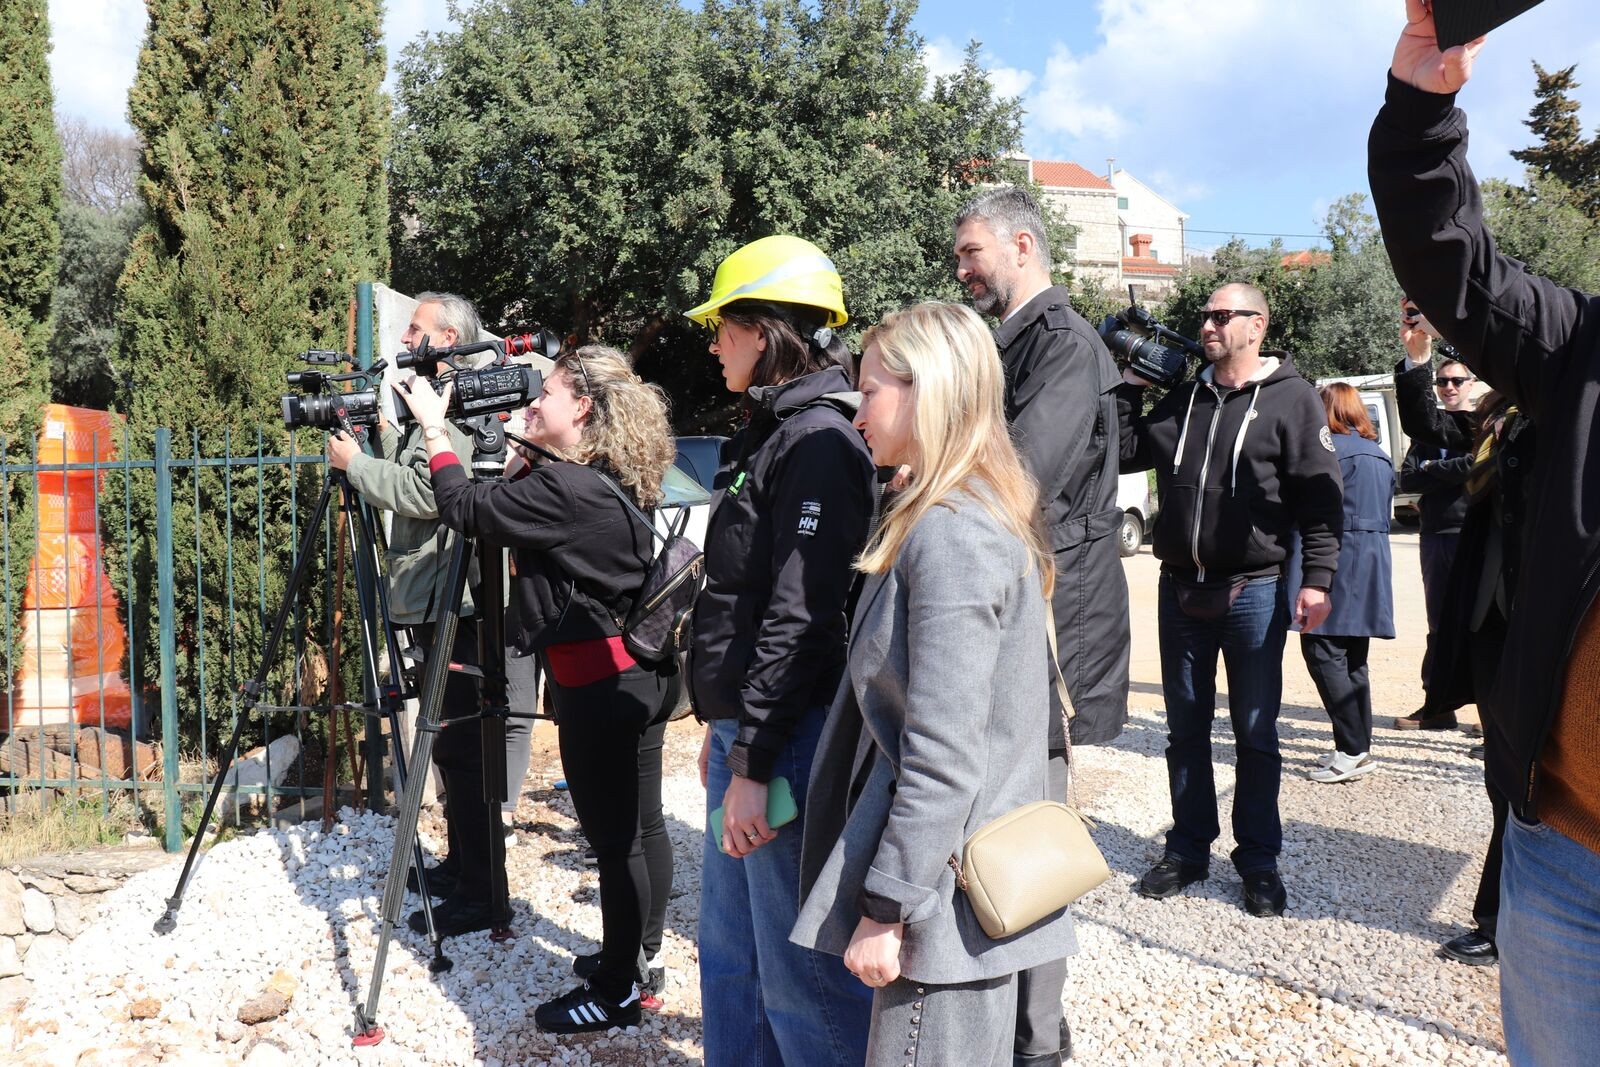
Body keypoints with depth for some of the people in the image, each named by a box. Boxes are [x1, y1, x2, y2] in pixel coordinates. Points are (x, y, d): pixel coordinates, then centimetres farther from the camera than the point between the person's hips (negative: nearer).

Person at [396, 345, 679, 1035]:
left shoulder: (565, 489, -20)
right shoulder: (613, 483, 9)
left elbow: (466, 510, -14)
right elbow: (515, 511, 19)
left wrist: (435, 430, -3)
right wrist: (523, 453, 9)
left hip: (599, 685, -10)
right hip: (640, 675, 10)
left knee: (615, 840, 1)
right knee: (639, 828, 17)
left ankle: (616, 992, 14)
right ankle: (633, 959, 32)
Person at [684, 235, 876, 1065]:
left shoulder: (819, 443, -16)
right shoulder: (767, 435, 15)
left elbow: (799, 616, -22)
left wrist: (753, 762, -21)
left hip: (792, 742, -10)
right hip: (743, 730, 10)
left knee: (800, 973, 0)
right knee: (731, 957, 19)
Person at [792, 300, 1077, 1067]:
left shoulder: (951, 535, -20)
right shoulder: (980, 516, 11)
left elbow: (943, 754, -23)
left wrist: (885, 908, -18)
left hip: (947, 885, -10)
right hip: (971, 872, 10)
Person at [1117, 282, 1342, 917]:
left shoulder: (1292, 398, -3)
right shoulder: (1182, 398, 12)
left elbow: (1320, 494, -7)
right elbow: (1126, 453, 14)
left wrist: (1316, 578, -16)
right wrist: (1129, 385, 8)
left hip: (1254, 593, -4)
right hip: (1180, 587, 5)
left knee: (1255, 734, 6)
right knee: (1186, 729, 12)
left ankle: (1259, 863, 19)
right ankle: (1189, 850, 25)